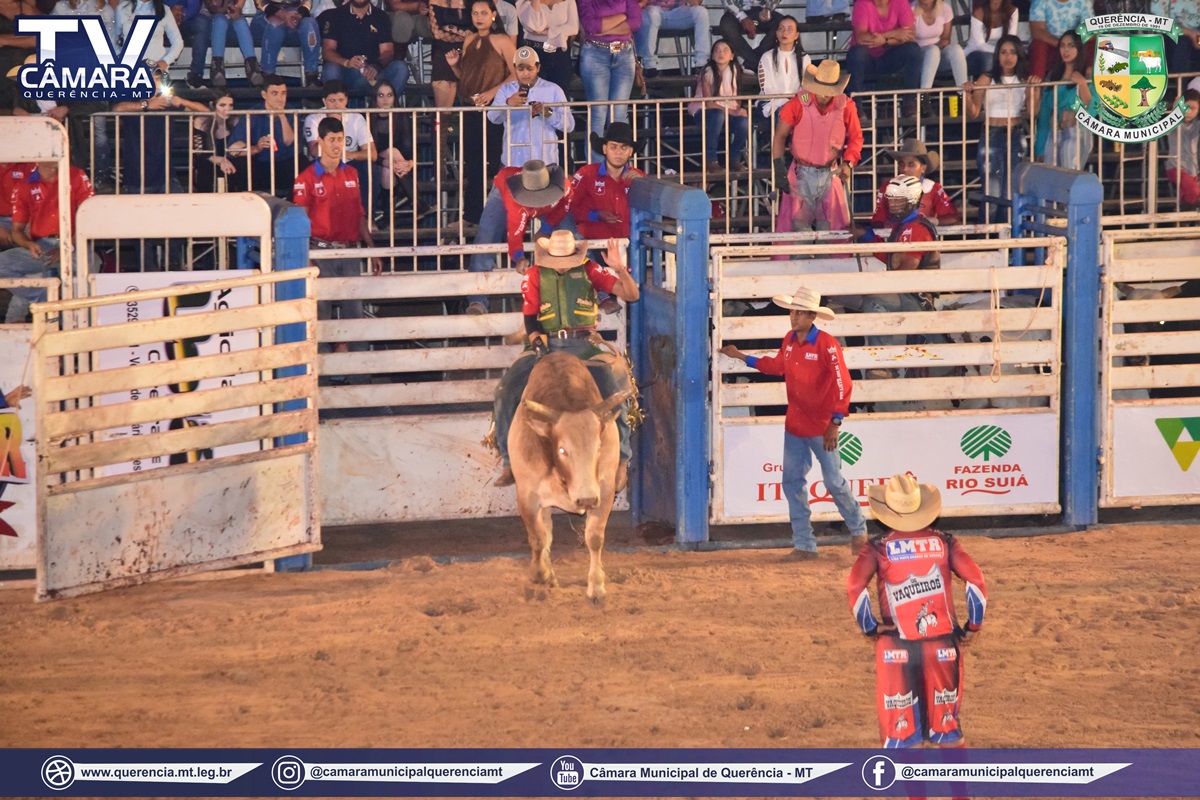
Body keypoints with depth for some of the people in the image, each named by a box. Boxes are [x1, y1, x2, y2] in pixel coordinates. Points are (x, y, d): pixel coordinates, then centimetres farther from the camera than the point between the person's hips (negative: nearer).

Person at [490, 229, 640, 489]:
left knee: (610, 390, -28)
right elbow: (530, 317, 8)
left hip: (582, 344, -1)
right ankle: (509, 462, -8)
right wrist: (536, 339, -13)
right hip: (547, 345, 1)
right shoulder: (535, 276, 5)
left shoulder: (589, 270, 1)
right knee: (507, 389, -19)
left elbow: (632, 295, -4)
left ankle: (621, 461, -15)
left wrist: (619, 269, -23)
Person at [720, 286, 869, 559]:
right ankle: (804, 545, 12)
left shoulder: (826, 344, -18)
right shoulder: (789, 340, 3)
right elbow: (777, 365, 23)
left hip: (821, 428, -7)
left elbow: (842, 384, -20)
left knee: (834, 482, 2)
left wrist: (835, 424, -22)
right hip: (794, 425, 7)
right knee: (793, 482, 5)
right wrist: (742, 357, 23)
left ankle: (858, 530, 25)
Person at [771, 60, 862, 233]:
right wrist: (779, 170, -9)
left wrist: (848, 163, -11)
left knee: (832, 226, 5)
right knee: (799, 225, 1)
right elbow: (780, 135, -3)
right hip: (802, 173, -1)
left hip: (831, 174, 1)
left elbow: (856, 137, 5)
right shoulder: (799, 103, -10)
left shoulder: (846, 106, -6)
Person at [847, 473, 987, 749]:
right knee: (948, 727, 16)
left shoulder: (879, 548, -3)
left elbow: (855, 587, -17)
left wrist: (869, 627, -5)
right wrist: (973, 626, 3)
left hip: (896, 647, -2)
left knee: (902, 728, 7)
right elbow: (976, 581, -6)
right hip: (942, 644, 2)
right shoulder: (944, 542, 2)